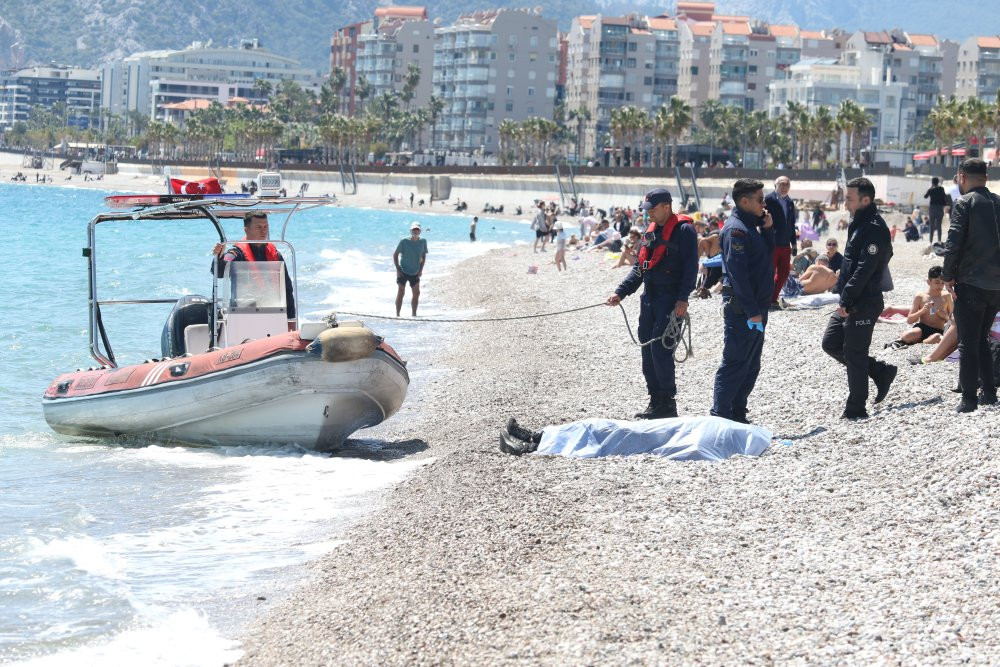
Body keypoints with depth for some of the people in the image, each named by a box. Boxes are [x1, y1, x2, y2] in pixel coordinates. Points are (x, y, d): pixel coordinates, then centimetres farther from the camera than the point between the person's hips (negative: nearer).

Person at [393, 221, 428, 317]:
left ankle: (414, 314, 14)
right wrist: (397, 269, -10)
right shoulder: (404, 241, -11)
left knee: (416, 293, 3)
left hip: (415, 273, 4)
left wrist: (421, 269, 1)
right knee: (401, 292, -4)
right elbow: (395, 255, -5)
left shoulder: (423, 242, -2)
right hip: (403, 272, -4)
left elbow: (423, 256, 9)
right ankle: (397, 314, 2)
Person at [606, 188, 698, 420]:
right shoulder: (651, 231, 17)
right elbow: (639, 268, 20)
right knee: (648, 351, 8)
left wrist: (682, 299, -22)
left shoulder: (684, 230, -8)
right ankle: (656, 401, 16)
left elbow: (690, 268, -14)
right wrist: (620, 292, 10)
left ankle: (668, 404, -4)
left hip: (671, 301, -8)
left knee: (660, 349, -13)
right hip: (649, 298, 8)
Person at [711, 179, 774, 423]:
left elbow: (768, 255, 18)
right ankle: (720, 415, -3)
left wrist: (767, 229, 3)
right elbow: (737, 272, -21)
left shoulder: (751, 226, 15)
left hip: (756, 306, 10)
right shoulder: (736, 229, -15)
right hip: (742, 309, -10)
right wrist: (751, 310, -22)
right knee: (735, 363, -7)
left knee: (750, 365, 14)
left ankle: (737, 414, 21)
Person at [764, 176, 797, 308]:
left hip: (785, 245, 7)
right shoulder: (769, 200, -8)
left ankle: (773, 299, 19)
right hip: (771, 244, -7)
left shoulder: (790, 203, 14)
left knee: (784, 273, 9)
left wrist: (794, 244, 18)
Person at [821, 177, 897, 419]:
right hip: (850, 304, 10)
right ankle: (881, 372, 22)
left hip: (864, 304, -10)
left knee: (853, 354, -3)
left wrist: (847, 300, -23)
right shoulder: (858, 223, 13)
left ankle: (856, 409, 8)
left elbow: (864, 270, -23)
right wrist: (842, 292, 16)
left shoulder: (874, 229, -18)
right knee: (831, 343, 13)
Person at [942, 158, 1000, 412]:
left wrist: (948, 276, -6)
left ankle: (969, 399, 1)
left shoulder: (964, 203, -9)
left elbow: (953, 243, -17)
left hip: (971, 285, -6)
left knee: (968, 344, 2)